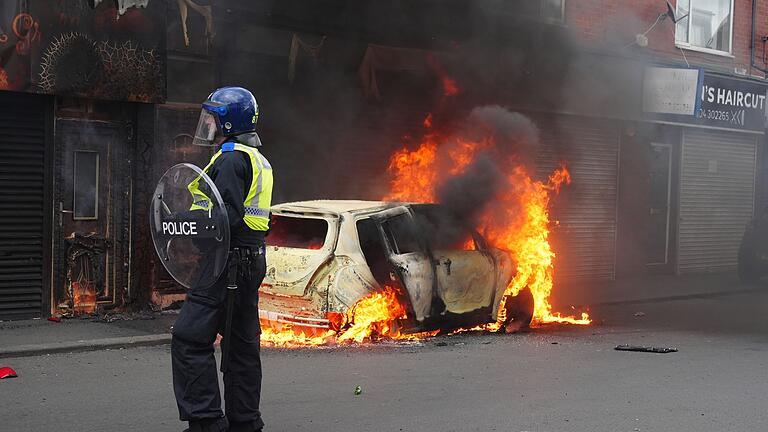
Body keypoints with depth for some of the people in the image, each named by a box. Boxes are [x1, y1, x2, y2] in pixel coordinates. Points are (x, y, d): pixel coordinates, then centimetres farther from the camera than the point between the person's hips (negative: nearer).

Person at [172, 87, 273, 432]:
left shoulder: (231, 159, -13)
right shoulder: (259, 161, 19)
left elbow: (229, 216, -22)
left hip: (228, 264, -10)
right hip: (252, 262, 10)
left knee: (190, 339, -8)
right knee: (241, 343, 13)